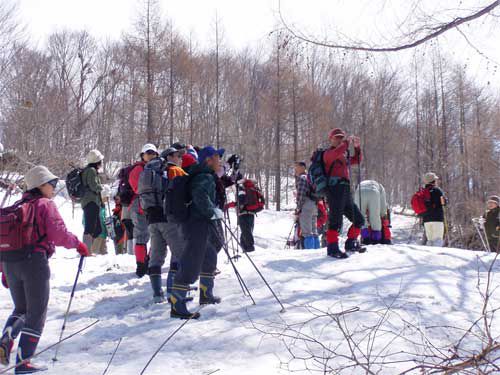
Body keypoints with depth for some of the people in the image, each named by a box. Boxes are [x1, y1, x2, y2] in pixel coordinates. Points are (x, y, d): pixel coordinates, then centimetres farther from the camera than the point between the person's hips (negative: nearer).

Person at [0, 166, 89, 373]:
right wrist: (78, 244, 1)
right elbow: (58, 234, -15)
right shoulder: (45, 205, -3)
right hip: (34, 262, -6)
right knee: (36, 313, 5)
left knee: (20, 309, 23)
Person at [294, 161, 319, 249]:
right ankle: (317, 248, 14)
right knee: (314, 230, 12)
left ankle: (309, 248, -15)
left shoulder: (301, 178, -5)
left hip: (306, 205, -10)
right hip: (314, 204, 10)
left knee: (306, 231, -11)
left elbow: (300, 194, -14)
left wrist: (298, 208, -14)